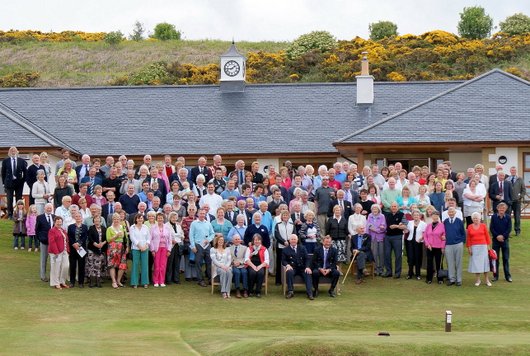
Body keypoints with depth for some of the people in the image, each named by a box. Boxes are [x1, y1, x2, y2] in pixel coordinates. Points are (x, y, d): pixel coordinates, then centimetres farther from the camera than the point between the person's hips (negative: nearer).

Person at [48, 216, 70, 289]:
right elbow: (52, 242, -14)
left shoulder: (63, 230, 19)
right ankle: (56, 283, 6)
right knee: (56, 268, -2)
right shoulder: (52, 231, -6)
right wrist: (56, 252, -19)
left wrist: (67, 250, 10)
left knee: (65, 267, 2)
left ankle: (62, 282, 15)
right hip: (56, 252, -7)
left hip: (64, 252, 7)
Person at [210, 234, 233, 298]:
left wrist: (227, 266, -11)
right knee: (223, 272, -38)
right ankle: (223, 292, -42)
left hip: (226, 267, 2)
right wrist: (222, 266, -17)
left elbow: (229, 260, 11)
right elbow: (214, 260, -2)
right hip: (217, 267, -2)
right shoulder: (213, 250, 12)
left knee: (229, 272, -35)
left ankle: (227, 291, -40)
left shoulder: (227, 250, 23)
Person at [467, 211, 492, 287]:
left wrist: (488, 245, 0)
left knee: (484, 262, 1)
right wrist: (469, 247, 0)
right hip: (474, 247, 1)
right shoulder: (470, 227, 4)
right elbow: (468, 239, 5)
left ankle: (487, 280, 6)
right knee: (475, 263, 1)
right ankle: (478, 280, 8)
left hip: (483, 246, -1)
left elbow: (487, 236, 4)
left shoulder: (483, 226, 2)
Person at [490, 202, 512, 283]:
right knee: (495, 258, 4)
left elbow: (509, 229, -4)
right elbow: (491, 228, -3)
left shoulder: (508, 217, -1)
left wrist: (503, 236, -14)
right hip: (495, 240, 0)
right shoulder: (494, 217, -1)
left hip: (505, 239, 0)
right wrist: (497, 236, -13)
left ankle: (507, 276, 9)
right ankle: (495, 275, 11)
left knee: (506, 258, 3)